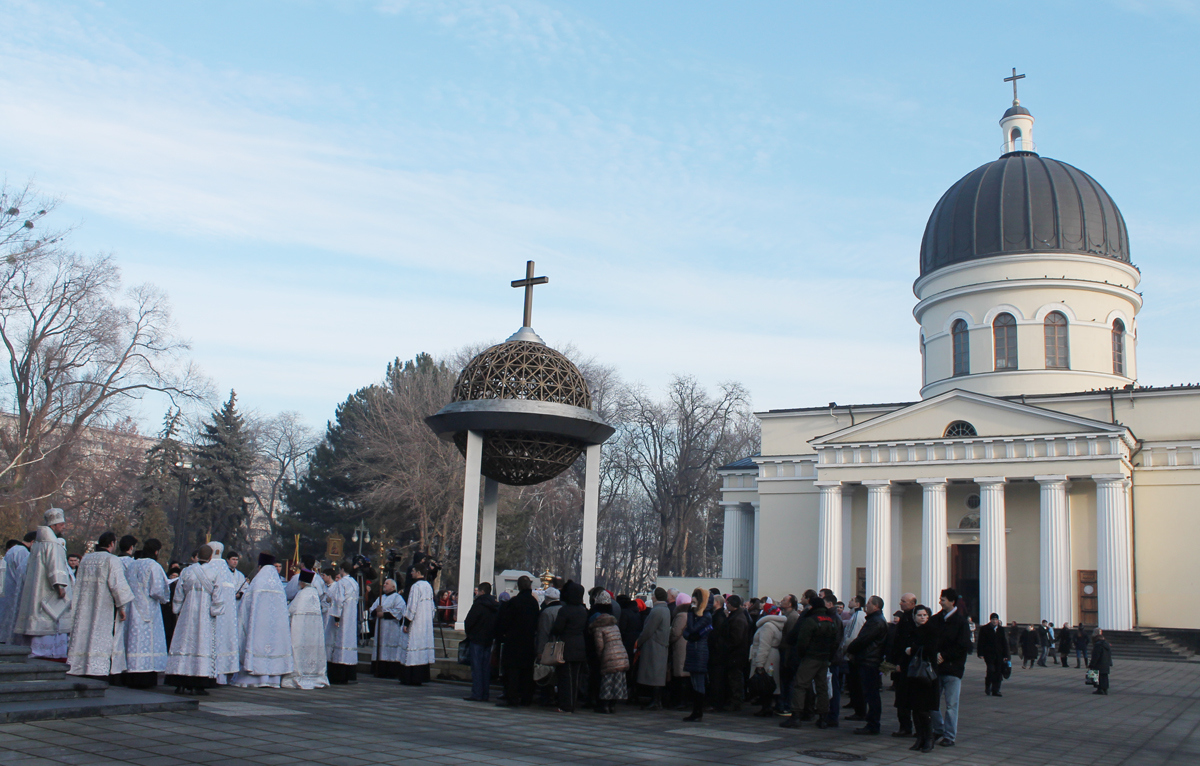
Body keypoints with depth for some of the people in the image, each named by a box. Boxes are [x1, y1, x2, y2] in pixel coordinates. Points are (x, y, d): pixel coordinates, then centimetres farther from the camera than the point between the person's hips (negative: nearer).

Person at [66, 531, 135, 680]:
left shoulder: (86, 559, 10)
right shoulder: (111, 560, -10)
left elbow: (78, 585, 15)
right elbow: (117, 584, -15)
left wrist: (76, 606, 20)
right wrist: (121, 606, -9)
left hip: (85, 611, 6)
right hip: (105, 610, -6)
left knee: (85, 637, 9)